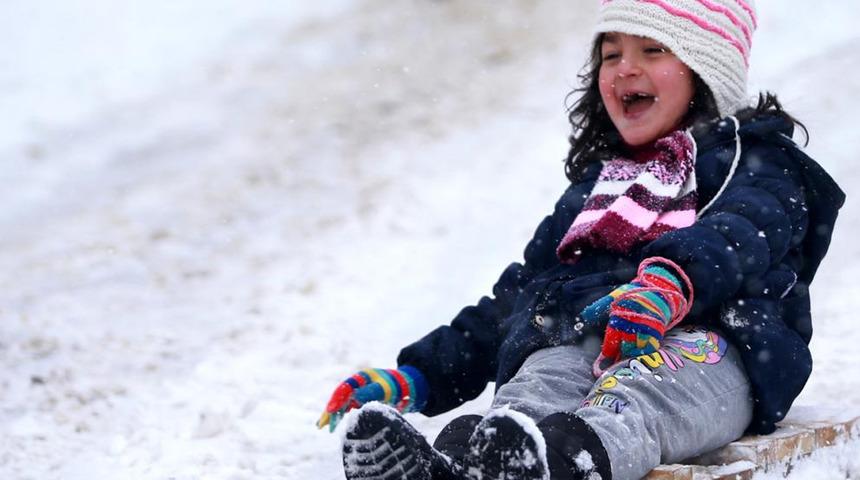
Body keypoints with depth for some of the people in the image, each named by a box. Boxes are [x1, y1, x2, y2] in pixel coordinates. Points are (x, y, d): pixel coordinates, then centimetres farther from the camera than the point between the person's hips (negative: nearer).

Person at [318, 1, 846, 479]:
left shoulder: (754, 160, 20)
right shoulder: (594, 184, 39)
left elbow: (741, 233, -5)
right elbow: (519, 294, 37)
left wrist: (674, 283, -30)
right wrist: (418, 374, 25)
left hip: (701, 344, -4)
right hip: (571, 341, 4)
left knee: (628, 404, -41)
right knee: (529, 397, -33)